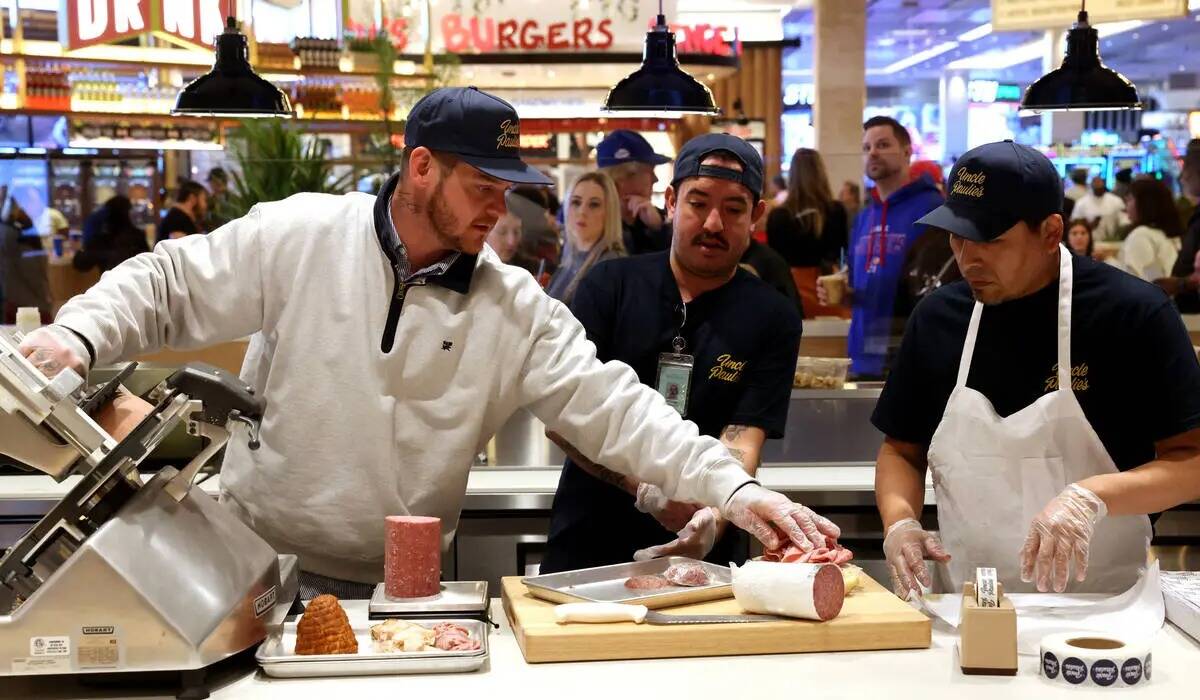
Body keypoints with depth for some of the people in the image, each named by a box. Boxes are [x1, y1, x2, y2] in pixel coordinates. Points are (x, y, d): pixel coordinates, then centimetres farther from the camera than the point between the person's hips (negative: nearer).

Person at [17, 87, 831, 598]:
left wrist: (733, 486, -19)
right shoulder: (300, 236, -8)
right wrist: (78, 334, -21)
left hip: (397, 594, 1)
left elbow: (610, 406, -9)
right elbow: (170, 284, -2)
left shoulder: (516, 308, -3)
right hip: (255, 567, -1)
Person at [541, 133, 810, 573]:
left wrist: (712, 520, -31)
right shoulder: (611, 286, 1)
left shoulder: (772, 321, 0)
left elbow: (740, 445, -10)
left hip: (703, 558, 0)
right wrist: (645, 486, -23)